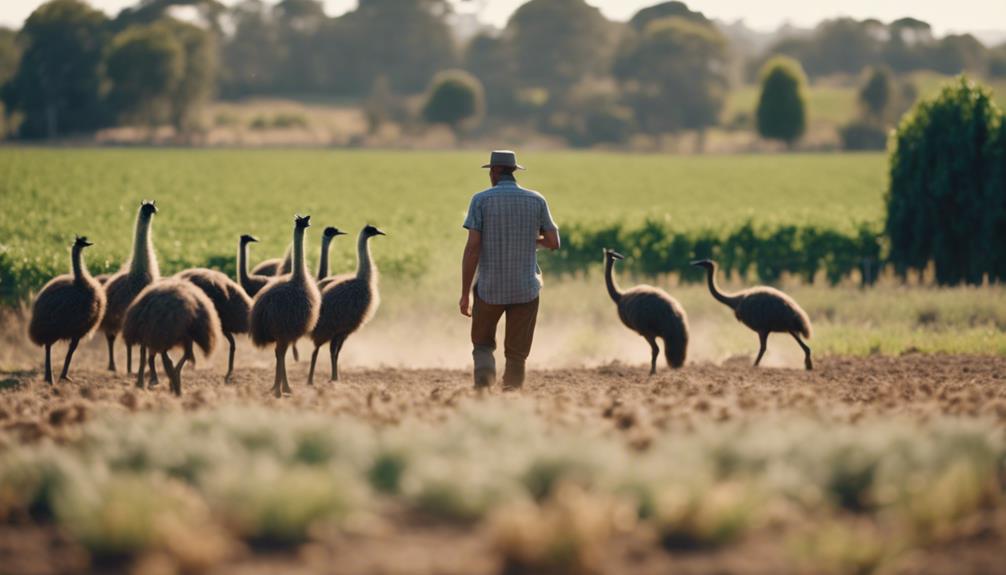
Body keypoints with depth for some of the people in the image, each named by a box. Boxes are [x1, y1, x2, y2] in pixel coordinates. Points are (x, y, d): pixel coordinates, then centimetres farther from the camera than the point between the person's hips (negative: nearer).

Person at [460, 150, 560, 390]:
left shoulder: (481, 200, -5)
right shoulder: (536, 200, 1)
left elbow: (472, 248, -10)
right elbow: (553, 242, 5)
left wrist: (465, 294, -7)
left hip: (489, 289, -1)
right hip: (526, 289, 1)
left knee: (483, 345, 16)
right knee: (516, 355, 9)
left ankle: (484, 380, -10)